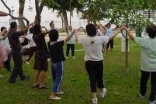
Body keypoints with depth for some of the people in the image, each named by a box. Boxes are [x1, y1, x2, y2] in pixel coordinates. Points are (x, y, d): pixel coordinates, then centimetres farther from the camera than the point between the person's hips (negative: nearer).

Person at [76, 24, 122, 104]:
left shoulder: (84, 40, -10)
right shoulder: (100, 38, -13)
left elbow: (77, 39, 12)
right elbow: (111, 37, -1)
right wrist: (119, 30, 13)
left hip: (89, 62, 0)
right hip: (99, 62, 0)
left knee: (92, 79, 5)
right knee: (99, 77, 20)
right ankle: (102, 91, 43)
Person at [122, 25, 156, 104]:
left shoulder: (144, 41, -18)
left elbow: (132, 38, -9)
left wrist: (126, 30, 1)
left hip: (146, 66, -1)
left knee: (143, 81, 22)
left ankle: (142, 94, 43)